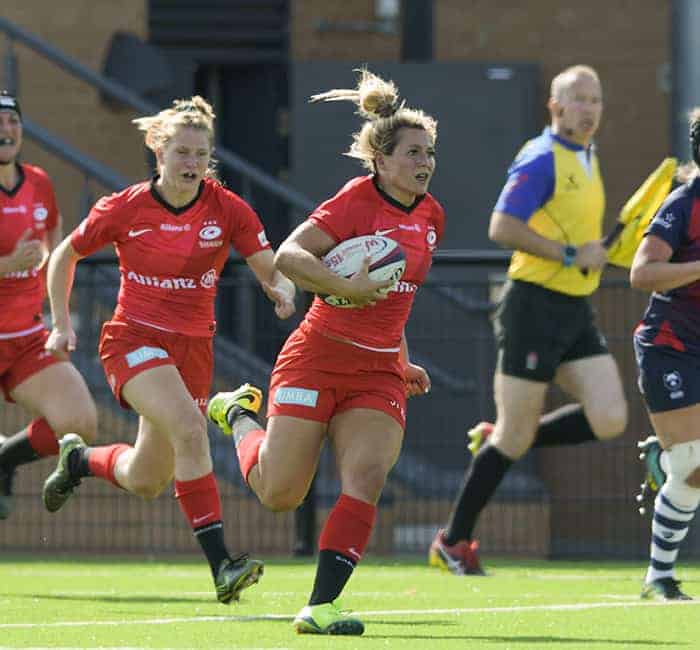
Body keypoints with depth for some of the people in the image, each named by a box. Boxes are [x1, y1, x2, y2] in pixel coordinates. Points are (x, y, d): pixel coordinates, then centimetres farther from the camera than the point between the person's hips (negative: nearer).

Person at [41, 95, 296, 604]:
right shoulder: (125, 209, -8)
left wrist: (283, 291, -26)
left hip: (193, 348, 4)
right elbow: (65, 257, 7)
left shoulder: (228, 210, -5)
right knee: (190, 428, -30)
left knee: (146, 482, 10)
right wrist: (62, 324, 3)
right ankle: (220, 565, -33)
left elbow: (272, 272, -4)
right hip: (134, 340, -4)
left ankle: (79, 459, 44)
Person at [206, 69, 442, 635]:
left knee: (367, 476, -16)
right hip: (317, 361, -5)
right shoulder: (356, 201, -13)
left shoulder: (430, 216, 9)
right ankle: (240, 413, 31)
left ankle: (321, 606, -14)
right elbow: (288, 256, -21)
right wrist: (343, 287, -31)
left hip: (379, 374, 5)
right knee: (280, 494, 0)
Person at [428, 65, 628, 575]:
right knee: (516, 436, -4)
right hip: (535, 306, -8)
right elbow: (502, 227, -21)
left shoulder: (589, 161, 16)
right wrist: (570, 255, -19)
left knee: (609, 419, -8)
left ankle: (498, 440, 13)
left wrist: (595, 252, 11)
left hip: (577, 313, 8)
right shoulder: (542, 159, -12)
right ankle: (453, 542, 10)